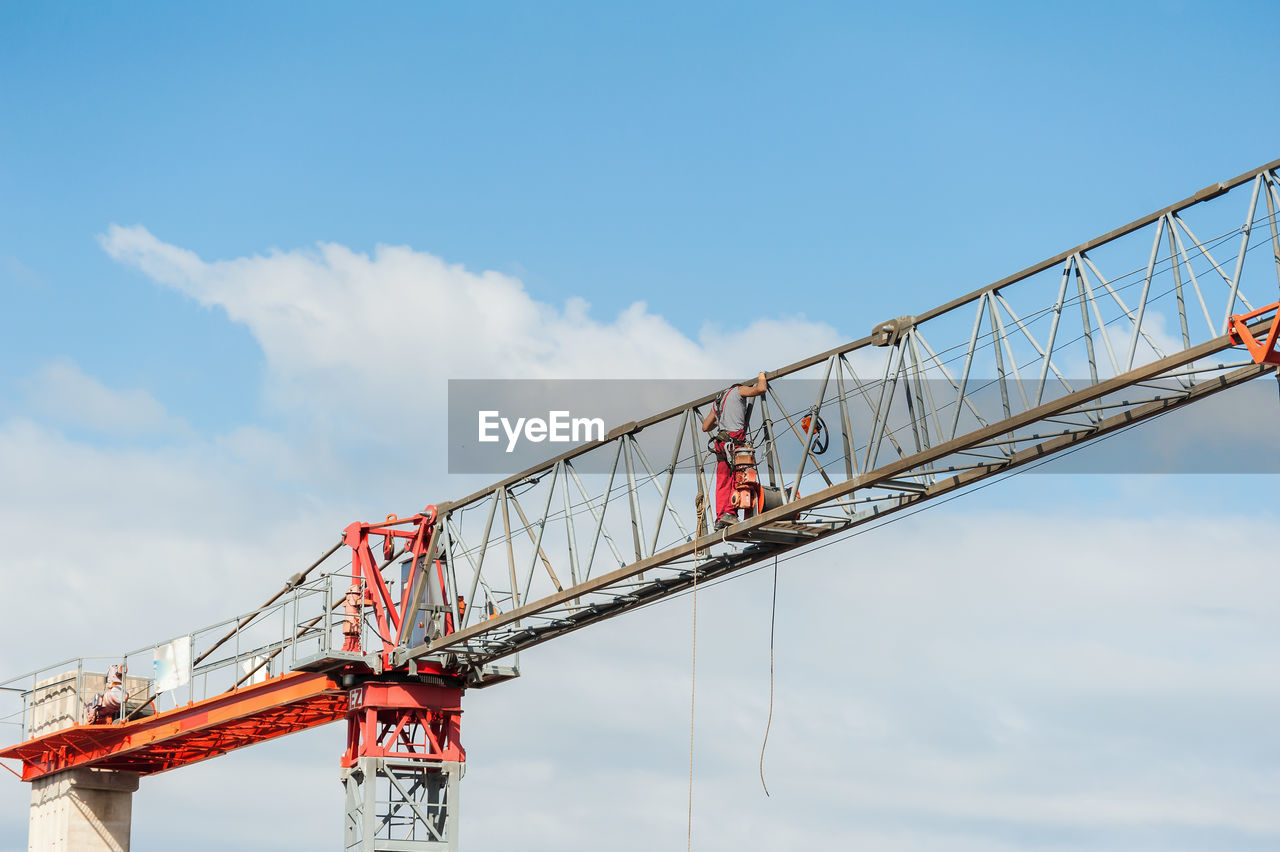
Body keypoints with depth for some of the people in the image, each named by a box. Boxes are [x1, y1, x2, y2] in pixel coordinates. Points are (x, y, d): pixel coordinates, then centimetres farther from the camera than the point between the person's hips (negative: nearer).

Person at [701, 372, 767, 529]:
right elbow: (761, 389, -4)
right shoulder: (739, 391, 10)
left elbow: (705, 427, 32)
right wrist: (761, 378, 18)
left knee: (723, 482, 4)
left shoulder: (718, 402, 29)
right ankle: (730, 512, -23)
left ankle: (720, 518, -4)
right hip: (735, 437, -7)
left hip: (721, 442, 7)